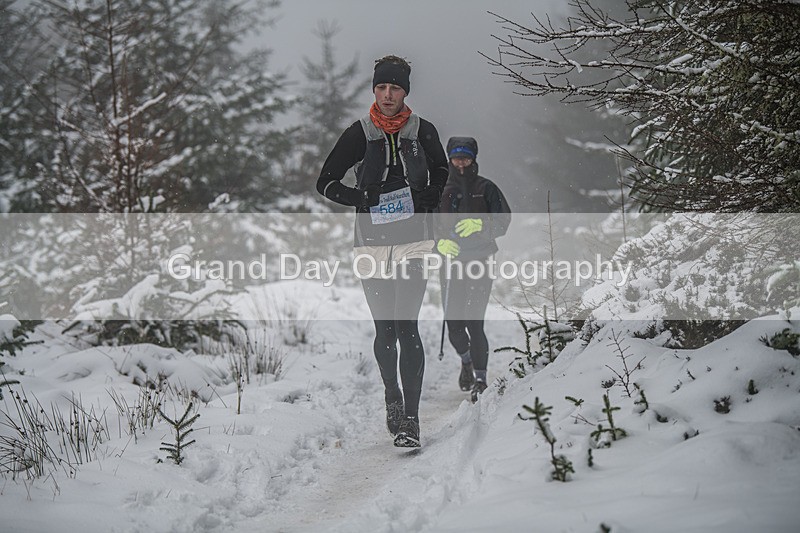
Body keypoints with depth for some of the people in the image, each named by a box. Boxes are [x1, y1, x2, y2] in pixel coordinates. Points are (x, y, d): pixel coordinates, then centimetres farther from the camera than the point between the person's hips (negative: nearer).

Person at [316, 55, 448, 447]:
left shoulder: (422, 131, 4)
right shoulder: (359, 134, 1)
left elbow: (441, 175, 21)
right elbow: (326, 182, 7)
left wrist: (424, 205, 2)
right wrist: (365, 200, -8)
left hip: (413, 241, -1)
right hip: (372, 243, 1)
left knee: (406, 327, -11)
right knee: (384, 329, 5)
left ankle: (410, 417, -11)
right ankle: (392, 397, 29)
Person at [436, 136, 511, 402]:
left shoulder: (486, 189, 4)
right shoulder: (441, 190, 10)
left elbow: (504, 221, -2)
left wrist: (480, 224, -21)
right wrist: (440, 242, -10)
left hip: (480, 260, -3)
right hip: (452, 261, 3)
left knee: (474, 321, -13)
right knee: (453, 321, 2)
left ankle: (480, 377, -6)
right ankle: (466, 360, 32)